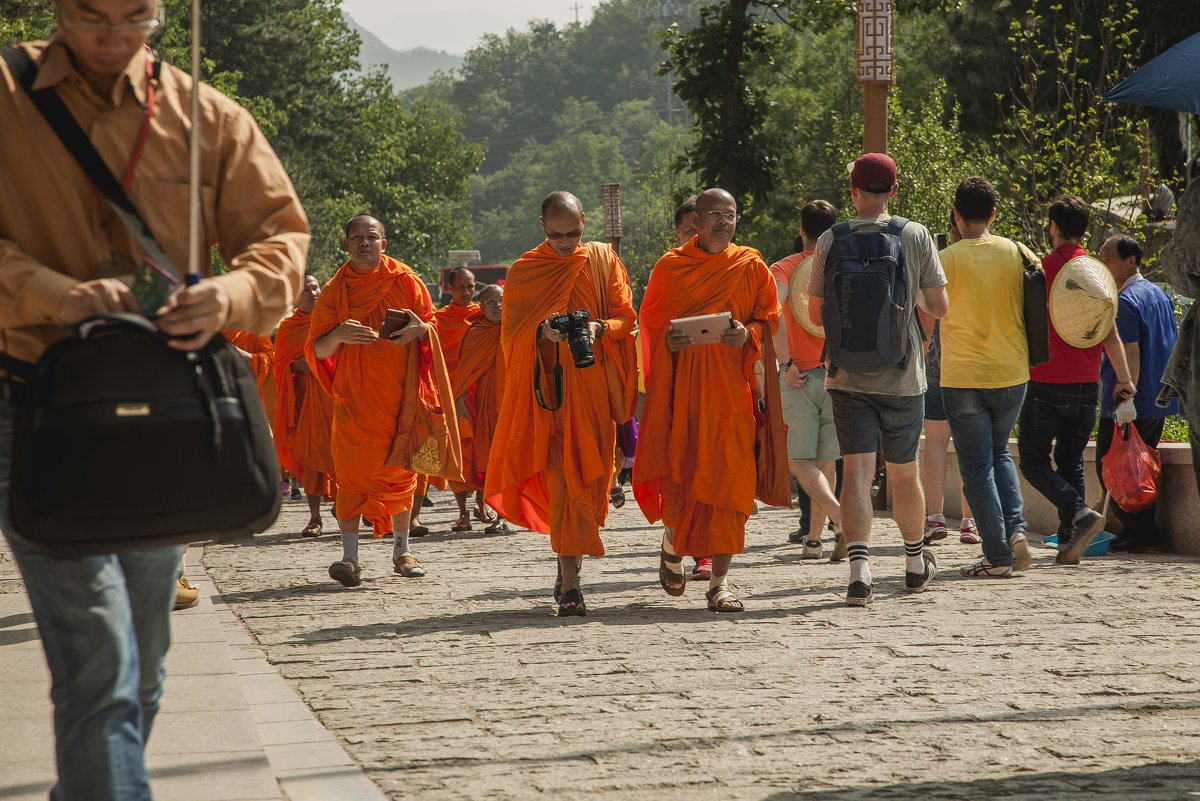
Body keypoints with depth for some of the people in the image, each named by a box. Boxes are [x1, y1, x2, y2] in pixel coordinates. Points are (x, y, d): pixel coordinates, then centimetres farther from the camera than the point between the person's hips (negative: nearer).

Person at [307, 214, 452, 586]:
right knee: (352, 472, -10)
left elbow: (435, 328, 9)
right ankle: (350, 557, -12)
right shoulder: (335, 290, 5)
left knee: (400, 471, 5)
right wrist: (338, 335, -18)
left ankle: (401, 551, 18)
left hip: (399, 394, 1)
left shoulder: (406, 283, 5)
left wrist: (419, 329, -14)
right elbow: (316, 351, 3)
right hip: (353, 398, -1)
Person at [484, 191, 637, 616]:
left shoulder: (604, 260, 9)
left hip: (592, 386, 2)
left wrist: (598, 329, -16)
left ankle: (568, 566, 20)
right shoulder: (523, 271, 5)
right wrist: (542, 330, -19)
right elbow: (511, 333, 2)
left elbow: (626, 317, 5)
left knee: (588, 479, 2)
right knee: (561, 479, -11)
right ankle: (570, 583, -13)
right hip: (547, 386, -2)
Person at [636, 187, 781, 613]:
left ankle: (720, 581, -5)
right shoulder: (670, 267, 7)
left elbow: (770, 319, 9)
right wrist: (667, 339, -10)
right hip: (681, 382, 0)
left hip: (731, 382, 0)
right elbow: (649, 321, 11)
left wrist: (749, 334, -12)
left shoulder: (751, 267, 7)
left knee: (727, 477, -8)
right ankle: (673, 541, 29)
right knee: (678, 471, -5)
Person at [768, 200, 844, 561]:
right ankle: (813, 538, 13)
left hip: (800, 376, -3)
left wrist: (785, 363, -15)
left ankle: (841, 518, -24)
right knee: (826, 462, 12)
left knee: (800, 461, -1)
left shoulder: (785, 268, -1)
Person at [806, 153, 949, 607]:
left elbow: (816, 314, 4)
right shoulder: (916, 236, -3)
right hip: (902, 376, 0)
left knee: (857, 472, -5)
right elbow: (939, 308, -2)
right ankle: (916, 563, 32)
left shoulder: (830, 241, -1)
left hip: (848, 376, 0)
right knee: (904, 473, 14)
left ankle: (859, 569, -21)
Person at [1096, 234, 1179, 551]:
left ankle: (1139, 533, -4)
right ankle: (1146, 531, 15)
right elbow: (1172, 347, 21)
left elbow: (1130, 355, -21)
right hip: (1159, 403, 9)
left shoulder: (1125, 301, -14)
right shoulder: (1159, 295, 15)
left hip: (1129, 406, -9)